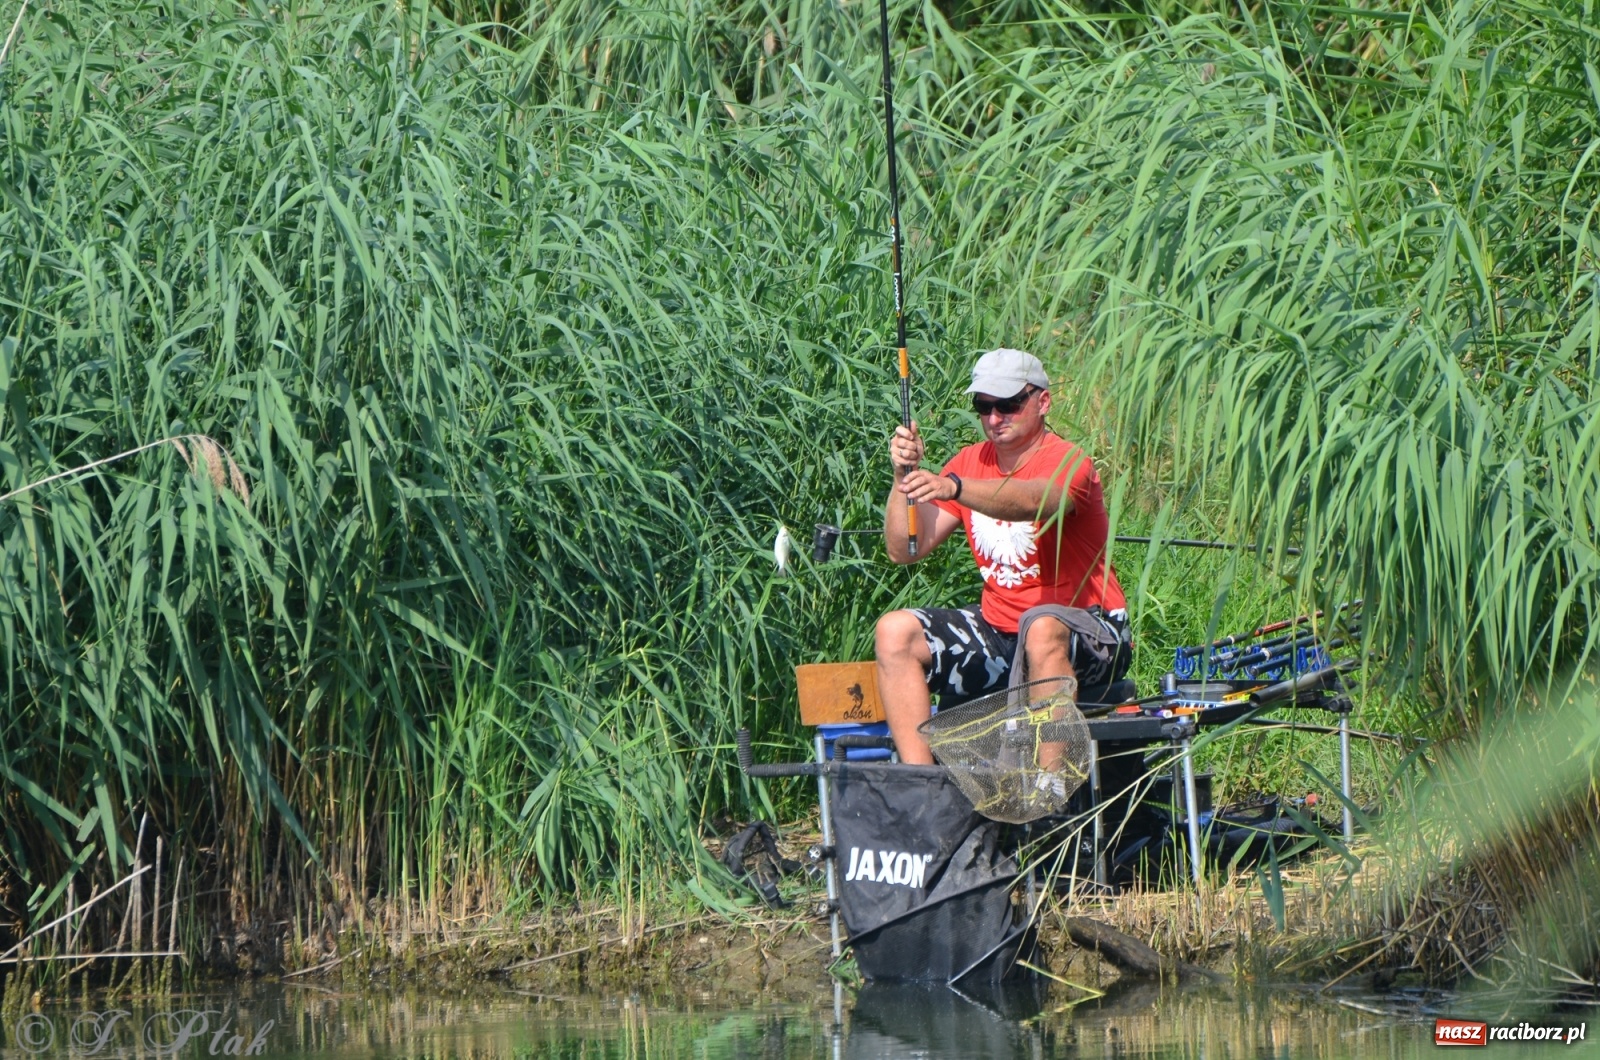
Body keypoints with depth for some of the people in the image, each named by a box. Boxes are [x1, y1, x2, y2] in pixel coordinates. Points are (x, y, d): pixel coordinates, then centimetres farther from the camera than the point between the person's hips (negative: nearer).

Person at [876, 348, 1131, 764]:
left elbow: (1031, 501, -37)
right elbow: (905, 550, 1)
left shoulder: (1068, 464, -12)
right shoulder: (970, 463, 7)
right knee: (896, 632, -11)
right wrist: (905, 476, -15)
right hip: (998, 632, 7)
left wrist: (952, 487, -53)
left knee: (1041, 628, -39)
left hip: (1088, 639, -6)